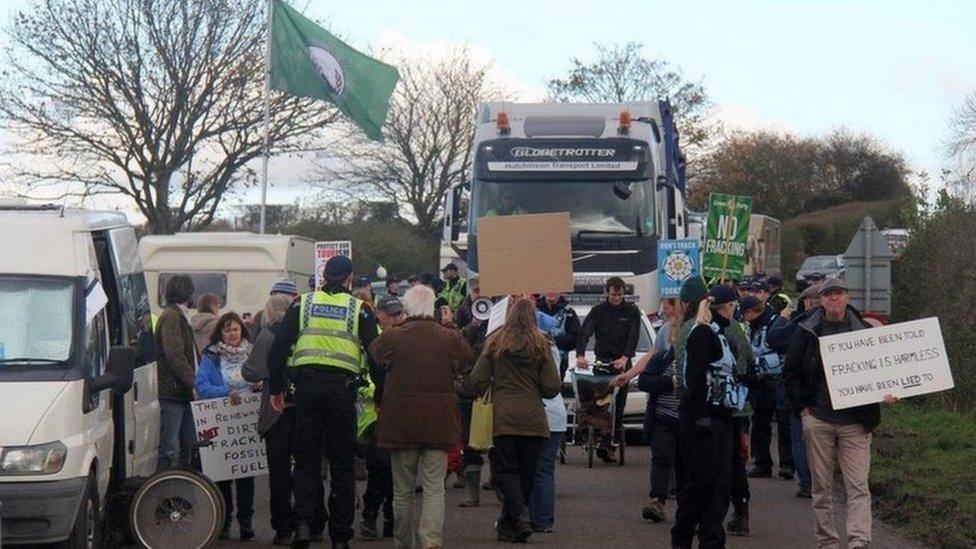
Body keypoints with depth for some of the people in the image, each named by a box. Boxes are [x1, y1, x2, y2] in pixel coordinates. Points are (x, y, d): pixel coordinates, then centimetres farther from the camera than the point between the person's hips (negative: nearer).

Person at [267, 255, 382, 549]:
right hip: (342, 389, -1)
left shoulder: (302, 304, 10)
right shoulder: (359, 310, 6)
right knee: (342, 463, 6)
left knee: (306, 459, 9)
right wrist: (381, 396, 8)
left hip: (307, 387, 1)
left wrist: (276, 388, 12)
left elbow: (278, 348, 6)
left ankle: (303, 523, -9)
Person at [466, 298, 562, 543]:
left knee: (505, 470, 1)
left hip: (502, 417, -1)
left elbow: (476, 382, 0)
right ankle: (508, 524, 15)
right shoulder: (540, 346, 2)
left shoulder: (494, 343, 3)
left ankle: (518, 517, -20)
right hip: (533, 418, 1)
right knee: (527, 472, 11)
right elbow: (553, 387, -1)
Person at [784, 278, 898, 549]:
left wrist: (885, 393, -10)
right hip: (817, 421, 1)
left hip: (855, 423, -1)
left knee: (858, 486, -9)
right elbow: (791, 373, 11)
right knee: (822, 487, 7)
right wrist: (803, 407, 2)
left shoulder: (865, 332, 5)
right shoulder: (807, 333, 6)